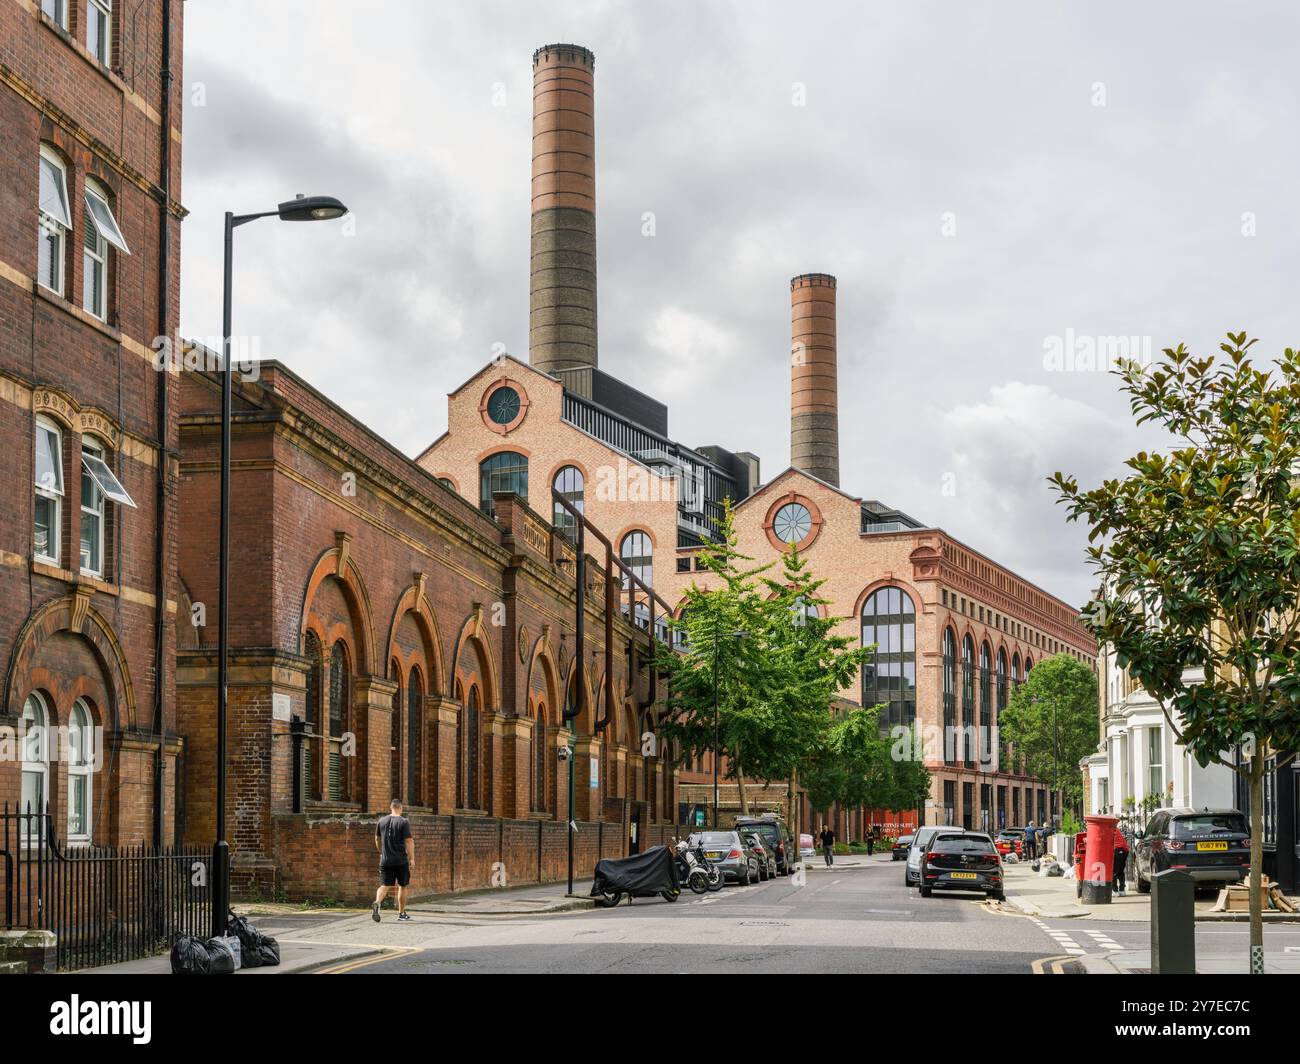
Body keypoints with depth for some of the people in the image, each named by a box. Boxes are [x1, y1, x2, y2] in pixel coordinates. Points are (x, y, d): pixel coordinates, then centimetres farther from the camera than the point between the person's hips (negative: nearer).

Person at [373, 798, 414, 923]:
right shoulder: (404, 822, -9)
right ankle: (401, 913, 19)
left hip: (385, 860, 3)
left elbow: (377, 839, 16)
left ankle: (377, 903, -26)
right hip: (401, 860, -3)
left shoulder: (382, 821, 6)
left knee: (384, 885, 3)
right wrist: (412, 858, -8)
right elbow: (409, 841, -13)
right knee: (403, 885, 13)